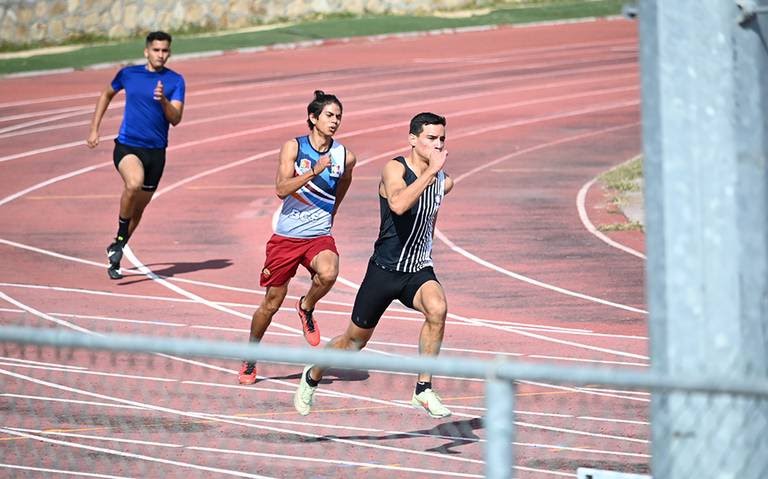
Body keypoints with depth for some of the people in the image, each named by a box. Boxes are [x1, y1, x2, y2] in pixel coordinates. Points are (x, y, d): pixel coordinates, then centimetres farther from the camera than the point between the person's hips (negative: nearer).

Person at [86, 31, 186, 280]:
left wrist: (163, 100, -29)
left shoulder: (175, 81, -1)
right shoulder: (128, 74, 1)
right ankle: (120, 240, -15)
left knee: (138, 207, 12)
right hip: (127, 145, -2)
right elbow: (107, 94, 20)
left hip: (155, 151, 2)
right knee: (134, 184, -32)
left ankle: (115, 254, 33)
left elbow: (175, 119, -10)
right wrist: (94, 129, 15)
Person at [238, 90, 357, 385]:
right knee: (271, 303, 6)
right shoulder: (294, 147, -5)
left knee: (328, 273, -33)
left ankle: (306, 308, 1)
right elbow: (281, 189, -16)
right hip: (286, 236, -1)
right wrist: (313, 172, -26)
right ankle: (250, 360, 29)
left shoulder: (345, 157, 0)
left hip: (319, 237, 1)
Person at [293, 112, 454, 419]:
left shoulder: (443, 181, 2)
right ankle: (312, 376, 42)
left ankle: (423, 391, -21)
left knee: (437, 308, -31)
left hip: (419, 271, 3)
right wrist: (431, 170, -40)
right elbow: (398, 204, -39)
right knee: (356, 340, 11)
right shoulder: (395, 169, -16)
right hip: (384, 269, -3)